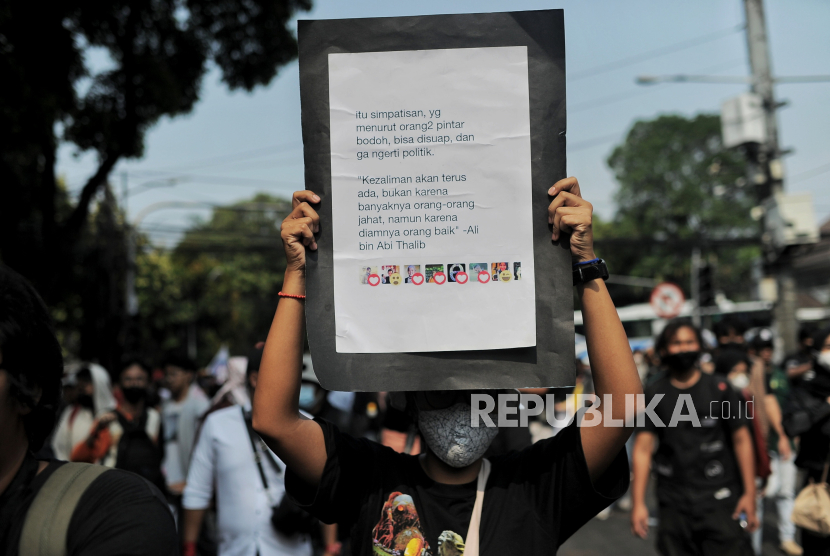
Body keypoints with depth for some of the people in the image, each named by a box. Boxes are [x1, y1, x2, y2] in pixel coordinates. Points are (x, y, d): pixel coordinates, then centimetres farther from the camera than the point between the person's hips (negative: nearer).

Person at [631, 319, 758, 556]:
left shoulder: (719, 389, 0)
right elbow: (643, 448, 0)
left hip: (718, 497, -1)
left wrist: (749, 493, -3)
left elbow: (741, 440, 2)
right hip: (673, 502, 1)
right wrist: (638, 503, -5)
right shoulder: (654, 393, 2)